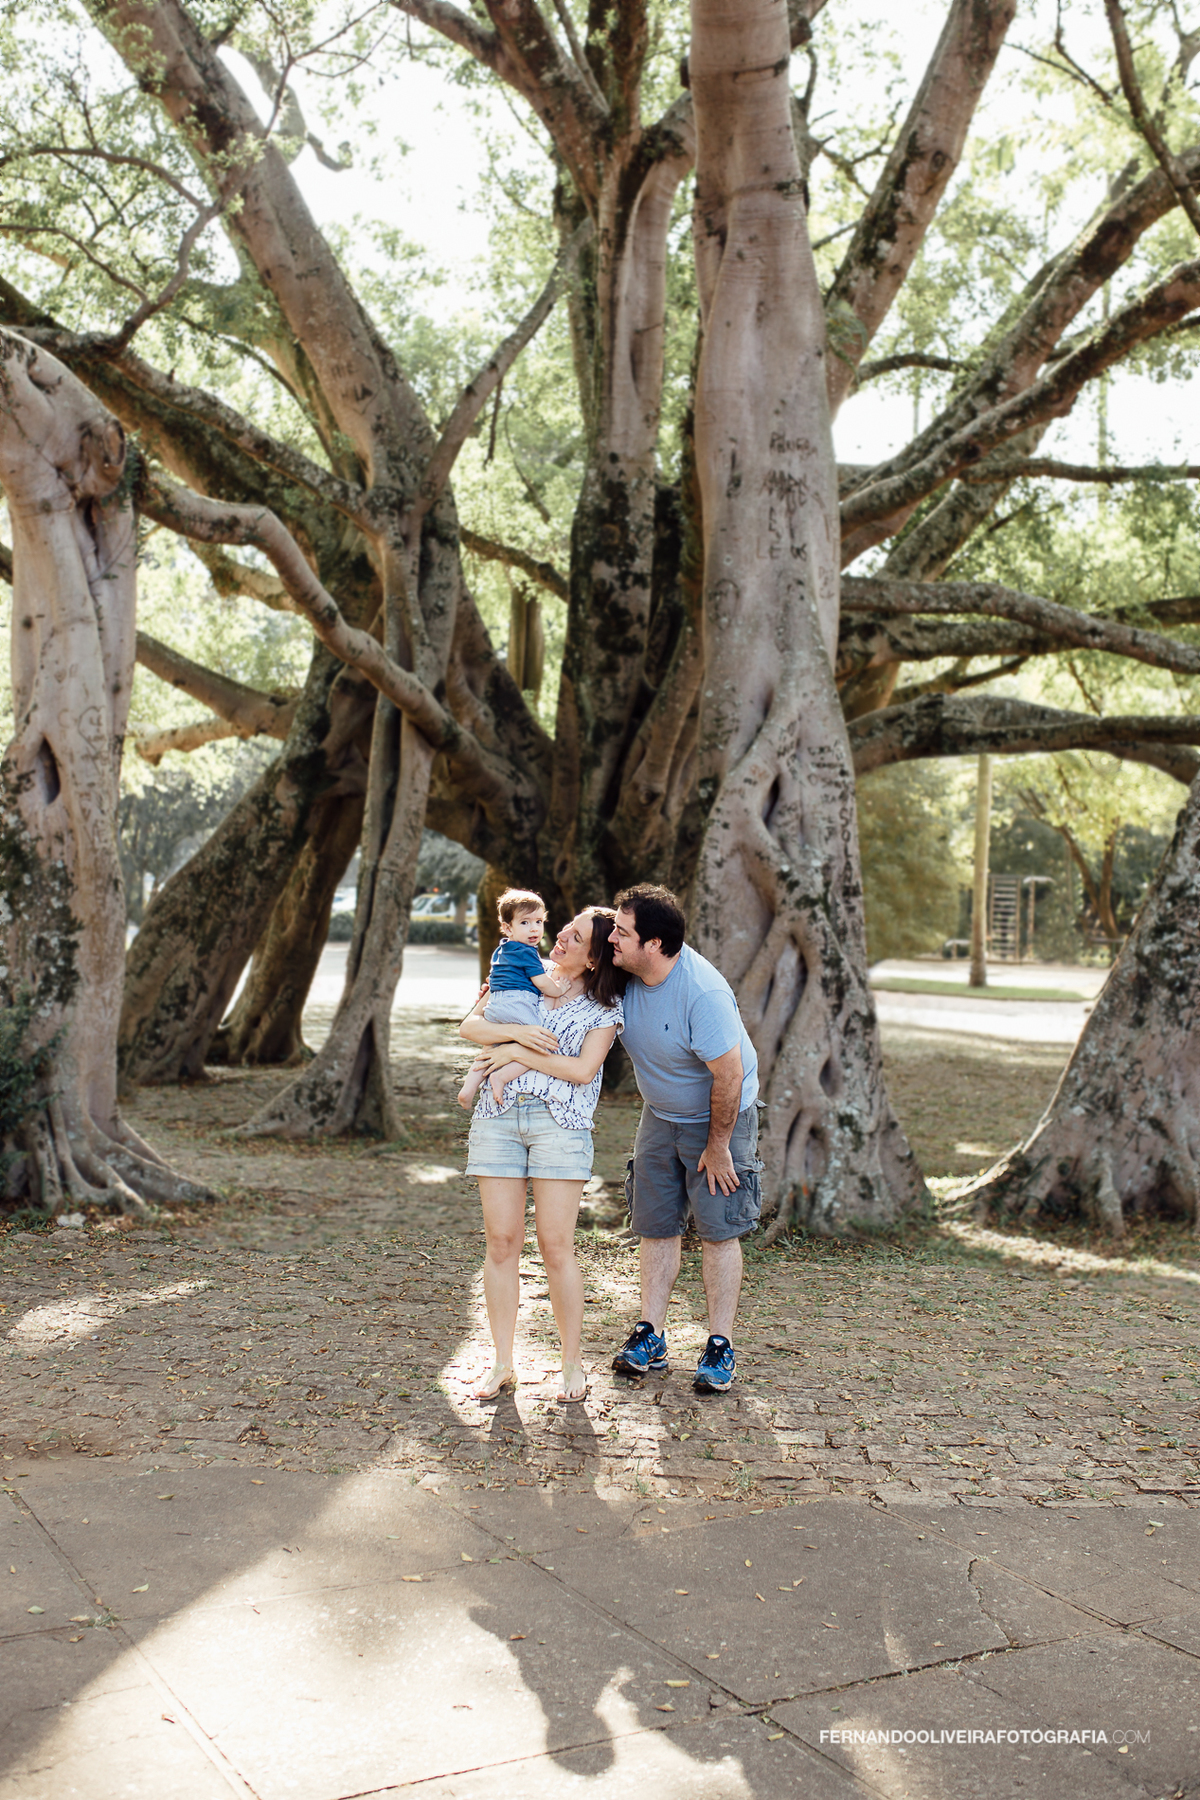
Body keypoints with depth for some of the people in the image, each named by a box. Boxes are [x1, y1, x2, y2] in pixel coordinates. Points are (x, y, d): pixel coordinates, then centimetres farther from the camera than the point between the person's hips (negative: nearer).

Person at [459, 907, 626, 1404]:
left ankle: (572, 1364, 11)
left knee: (556, 1247, -4)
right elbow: (470, 1025, 5)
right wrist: (515, 1031, -13)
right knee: (501, 1242, 2)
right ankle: (502, 1365, 12)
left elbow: (583, 1070, -8)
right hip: (498, 1116, 3)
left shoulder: (605, 1007, 3)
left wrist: (517, 1054, -8)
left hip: (561, 1123, -3)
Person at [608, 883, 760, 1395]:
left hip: (720, 1117, -6)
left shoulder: (703, 993, -33)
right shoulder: (621, 973, -13)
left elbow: (729, 1076, -27)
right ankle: (650, 1340, 14)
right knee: (655, 1225, 6)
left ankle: (720, 1348, 7)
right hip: (659, 1116, 6)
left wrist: (717, 1147, -19)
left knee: (719, 1231, -3)